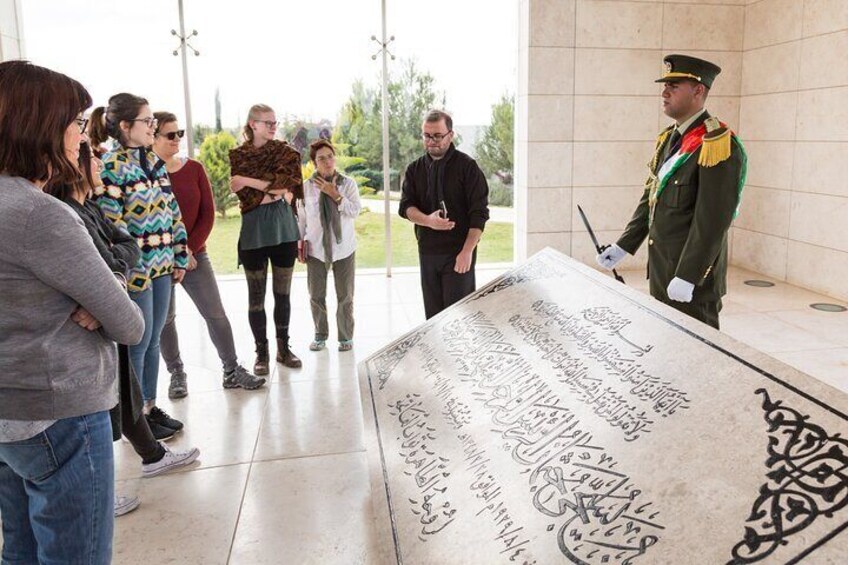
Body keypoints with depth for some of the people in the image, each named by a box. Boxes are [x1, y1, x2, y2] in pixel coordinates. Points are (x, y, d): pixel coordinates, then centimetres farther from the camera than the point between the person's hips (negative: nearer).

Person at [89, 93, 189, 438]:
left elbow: (173, 213, 13)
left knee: (153, 341, 15)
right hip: (136, 270, -7)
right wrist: (136, 268, -17)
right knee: (138, 344, 3)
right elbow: (111, 225, -16)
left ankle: (151, 407, 28)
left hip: (162, 265, 7)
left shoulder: (154, 161, 11)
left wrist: (180, 257, 12)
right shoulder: (110, 167, -12)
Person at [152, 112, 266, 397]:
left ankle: (232, 371, 13)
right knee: (165, 319, 6)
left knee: (216, 314, 2)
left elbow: (208, 213, 2)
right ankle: (177, 375, 22)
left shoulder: (194, 169, 4)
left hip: (195, 254, 3)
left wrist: (189, 248, -8)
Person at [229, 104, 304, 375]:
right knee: (256, 295, 3)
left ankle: (283, 347, 19)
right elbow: (244, 197, -5)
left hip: (283, 229, 1)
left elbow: (287, 184, -10)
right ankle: (261, 351, 14)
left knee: (283, 292, 8)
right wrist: (276, 192, -11)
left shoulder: (286, 152, 6)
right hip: (254, 230, -1)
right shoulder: (238, 155, 3)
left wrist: (250, 182, -13)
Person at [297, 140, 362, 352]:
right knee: (316, 295, 6)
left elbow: (355, 211, -12)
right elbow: (301, 217, 7)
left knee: (345, 295, 6)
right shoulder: (306, 186, 1)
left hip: (344, 248, -1)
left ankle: (345, 336, 20)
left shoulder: (348, 183, -2)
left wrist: (335, 194, -18)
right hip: (316, 248, 1)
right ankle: (320, 335, 22)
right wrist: (300, 242, 3)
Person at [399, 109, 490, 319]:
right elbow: (405, 207, 3)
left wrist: (467, 251, -17)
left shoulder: (467, 166, -5)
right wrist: (427, 220, -19)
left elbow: (479, 212, -9)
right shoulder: (414, 169, 9)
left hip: (458, 253, -4)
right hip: (427, 252, 4)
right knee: (433, 314, 11)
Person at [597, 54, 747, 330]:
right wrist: (622, 246, 13)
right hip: (659, 271, 8)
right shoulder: (668, 139, 11)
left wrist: (686, 278, -22)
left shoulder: (718, 145, -16)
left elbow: (712, 219, -21)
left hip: (693, 279, -8)